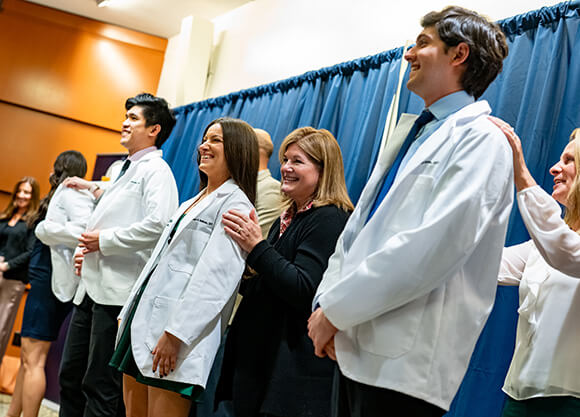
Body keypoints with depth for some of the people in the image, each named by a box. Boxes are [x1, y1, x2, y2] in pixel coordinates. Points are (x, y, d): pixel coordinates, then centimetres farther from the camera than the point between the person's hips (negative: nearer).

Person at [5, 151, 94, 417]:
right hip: (44, 280, 10)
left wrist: (44, 229, -15)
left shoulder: (72, 192, -7)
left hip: (53, 282, -10)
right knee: (27, 356, 15)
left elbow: (83, 230, -25)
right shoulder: (63, 193, 21)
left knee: (33, 358, -9)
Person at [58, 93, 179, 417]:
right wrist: (83, 250, 9)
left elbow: (159, 224, -24)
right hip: (91, 287, 9)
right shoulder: (124, 170, 21)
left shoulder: (156, 170, -7)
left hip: (118, 292, -9)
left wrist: (105, 240, -14)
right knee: (70, 377, 14)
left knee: (100, 388, -5)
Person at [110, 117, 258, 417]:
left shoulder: (236, 204, -7)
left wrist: (175, 334, -22)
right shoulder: (192, 203, 22)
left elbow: (214, 275, -17)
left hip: (176, 332, -9)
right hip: (143, 320, 9)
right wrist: (128, 314, 18)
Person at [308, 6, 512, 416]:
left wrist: (337, 310, -15)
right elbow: (357, 226, 17)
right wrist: (326, 302, 2)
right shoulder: (409, 133, 19)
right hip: (357, 345, 7)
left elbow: (433, 247, -20)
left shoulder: (481, 140, -8)